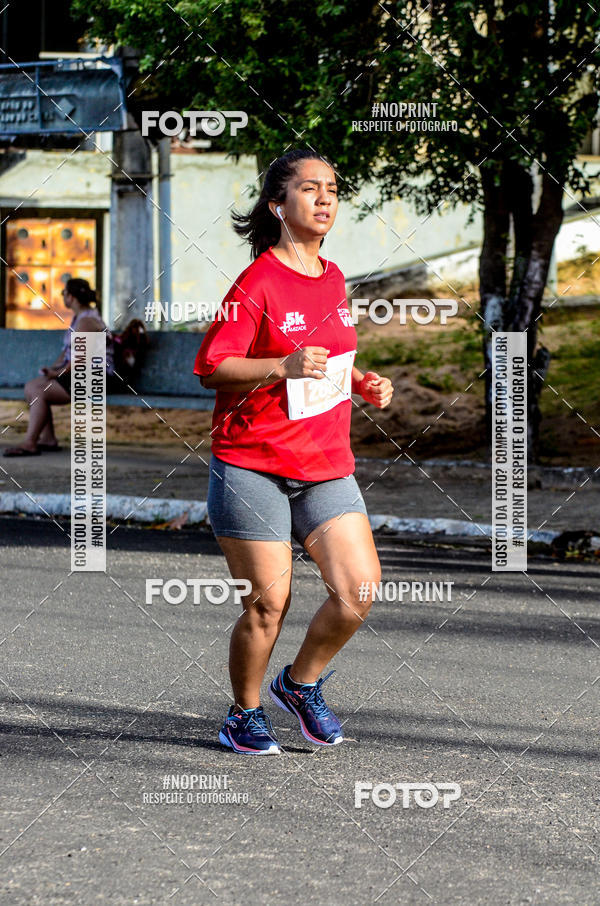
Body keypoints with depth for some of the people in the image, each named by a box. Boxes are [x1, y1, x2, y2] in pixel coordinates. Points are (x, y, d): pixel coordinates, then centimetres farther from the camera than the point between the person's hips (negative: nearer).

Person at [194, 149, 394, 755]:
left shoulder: (333, 279, 12)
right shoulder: (257, 283, -10)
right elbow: (211, 366, -14)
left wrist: (361, 383, 10)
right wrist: (282, 367, -26)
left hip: (326, 467, 6)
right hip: (251, 465, -6)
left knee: (359, 591, -8)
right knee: (267, 604, -4)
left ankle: (301, 683, 17)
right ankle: (245, 715, 19)